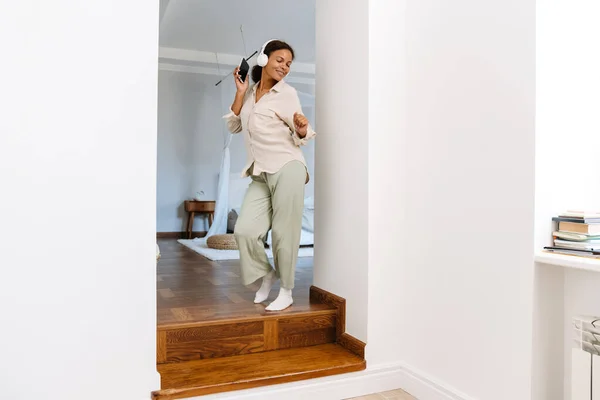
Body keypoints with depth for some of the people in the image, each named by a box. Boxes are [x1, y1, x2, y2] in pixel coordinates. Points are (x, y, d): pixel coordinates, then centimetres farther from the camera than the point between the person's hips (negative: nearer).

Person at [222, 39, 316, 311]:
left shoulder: (287, 93, 1)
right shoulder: (250, 93, 15)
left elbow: (300, 137, 0)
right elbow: (233, 126, 14)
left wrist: (302, 128, -24)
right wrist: (240, 93, 6)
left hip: (287, 168, -4)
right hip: (260, 175, 5)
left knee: (284, 232, -2)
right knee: (244, 230, -5)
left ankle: (286, 292, 14)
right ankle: (267, 273, 20)